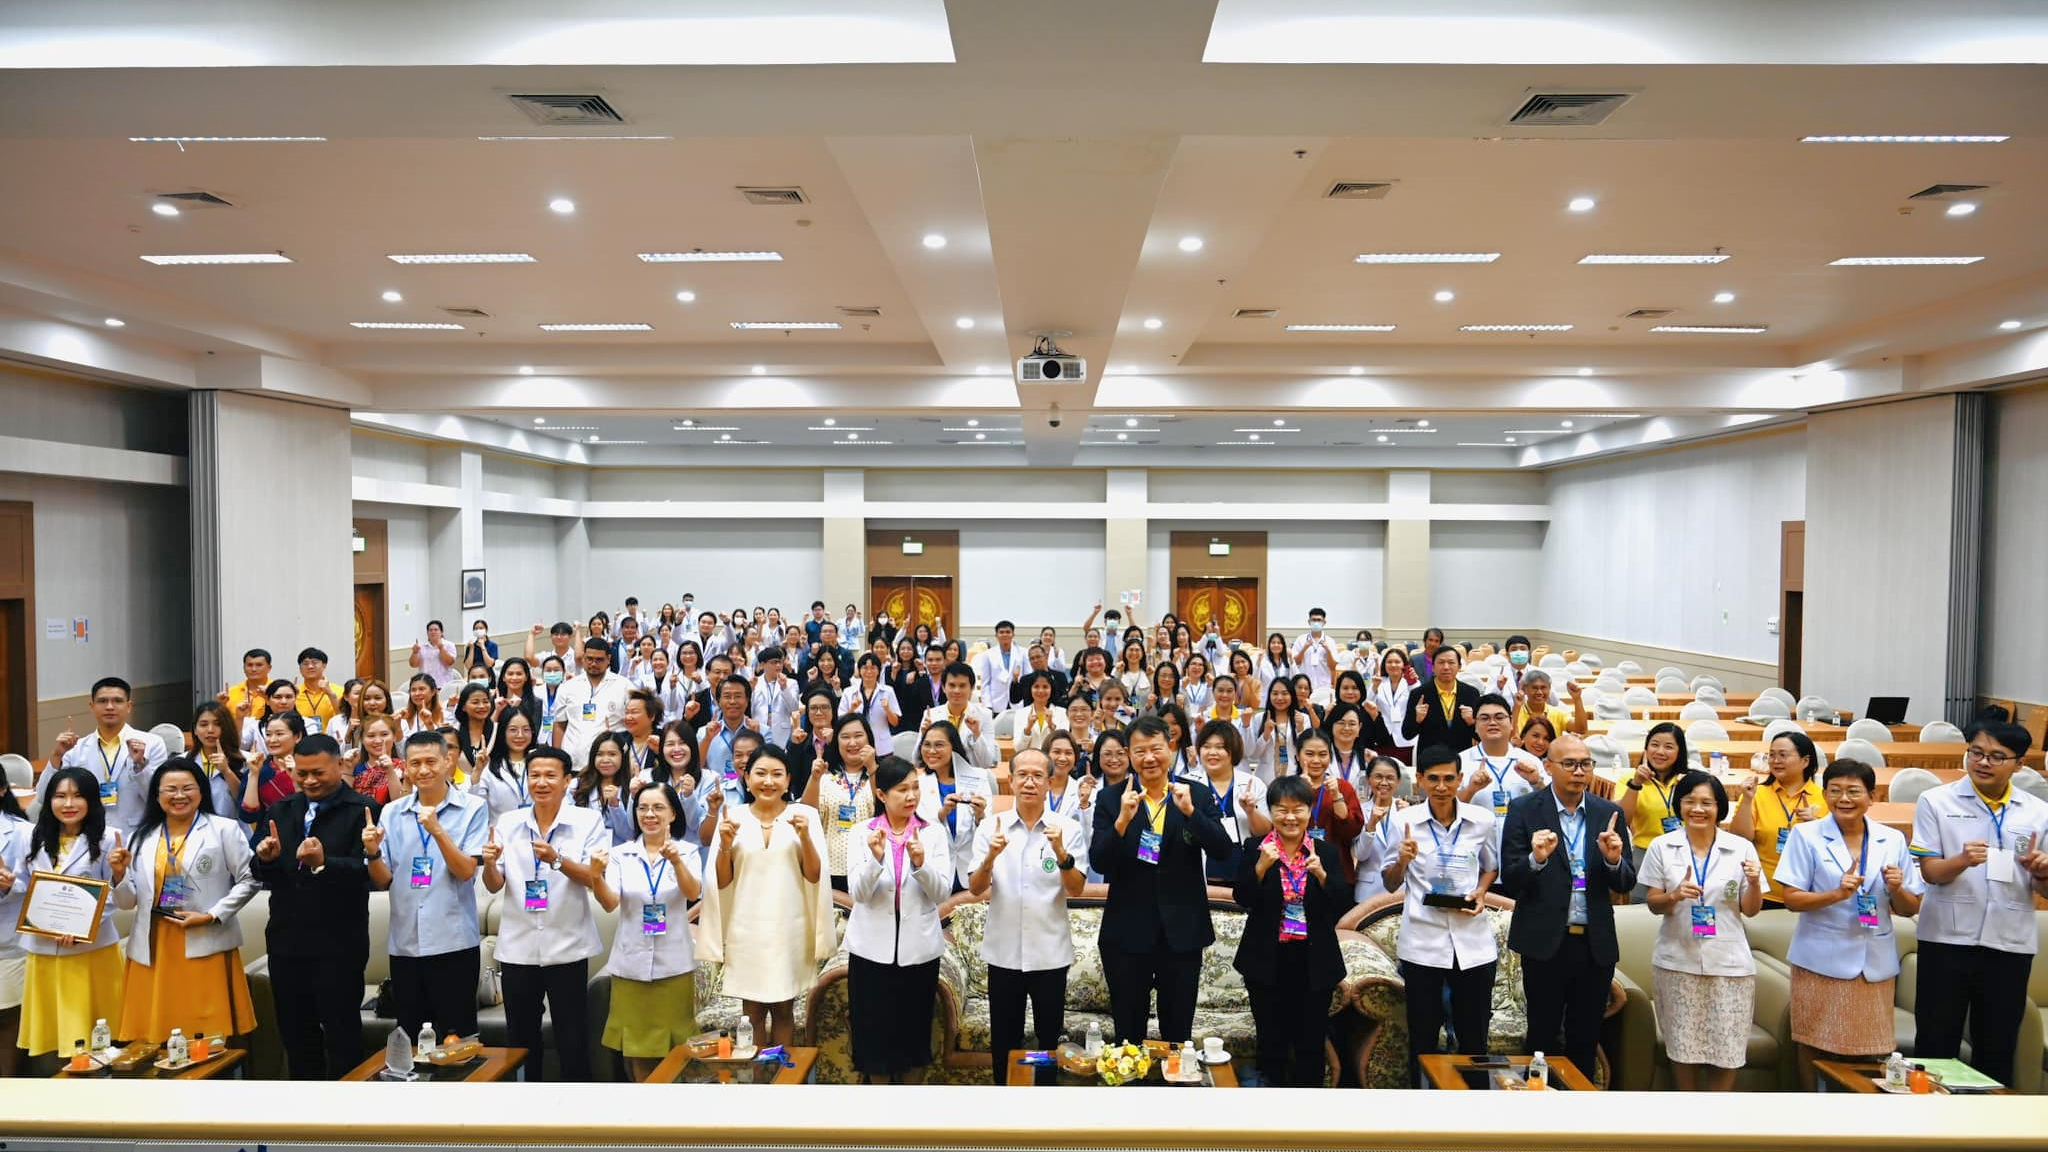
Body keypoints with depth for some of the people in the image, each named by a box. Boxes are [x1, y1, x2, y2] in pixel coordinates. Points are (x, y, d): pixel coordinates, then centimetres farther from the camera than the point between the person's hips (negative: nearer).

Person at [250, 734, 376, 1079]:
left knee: (342, 1035, 4)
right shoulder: (281, 811, 10)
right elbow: (263, 877, 10)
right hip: (286, 940, 6)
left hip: (338, 944, -6)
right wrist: (267, 858, -12)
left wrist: (323, 863, -35)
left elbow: (366, 871, -20)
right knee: (294, 1034, 18)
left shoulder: (362, 810, -11)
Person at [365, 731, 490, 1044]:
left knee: (457, 1038, 3)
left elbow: (466, 871, -11)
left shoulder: (472, 808, -4)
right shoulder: (391, 813, 7)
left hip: (454, 943, -4)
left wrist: (437, 830, -23)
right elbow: (382, 881, 8)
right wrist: (373, 853, -12)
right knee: (409, 1040, 13)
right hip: (404, 944, 4)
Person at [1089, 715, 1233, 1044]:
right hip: (1127, 932, -1)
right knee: (1128, 1030, 13)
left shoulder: (1198, 796, -1)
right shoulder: (1111, 800, -3)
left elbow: (1222, 850, -9)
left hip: (1182, 930, 1)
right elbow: (1098, 862, -10)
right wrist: (1122, 820, -26)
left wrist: (1190, 811, -23)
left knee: (1178, 1032, 15)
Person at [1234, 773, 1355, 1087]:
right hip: (1267, 961, -1)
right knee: (1272, 1042, 9)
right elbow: (1243, 900, -6)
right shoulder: (1254, 848, -1)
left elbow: (1343, 905, -3)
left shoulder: (1327, 852, 3)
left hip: (1313, 963, 1)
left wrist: (1321, 874, -18)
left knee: (1311, 1044, 8)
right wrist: (1261, 867, -20)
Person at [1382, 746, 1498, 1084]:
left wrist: (1481, 892, -4)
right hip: (1422, 942, -1)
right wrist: (1402, 860, -18)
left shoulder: (1482, 819, -1)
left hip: (1473, 941, 1)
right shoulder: (1404, 820, -5)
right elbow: (1391, 885, 3)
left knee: (1473, 1040, 10)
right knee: (1422, 1040, 8)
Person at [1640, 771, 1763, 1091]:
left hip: (1728, 962, 0)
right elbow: (1654, 904, 3)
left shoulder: (1742, 848, 1)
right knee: (1682, 1048, 7)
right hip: (1678, 961, 0)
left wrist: (1754, 883, -15)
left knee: (1726, 1051, 3)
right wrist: (1674, 896, -18)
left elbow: (1750, 910, 5)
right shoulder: (1662, 847, 0)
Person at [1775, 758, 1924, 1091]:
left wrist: (1896, 889, -11)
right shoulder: (1806, 835, -2)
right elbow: (1791, 898, -6)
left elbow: (1910, 909, 10)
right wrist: (1837, 894, -21)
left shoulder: (1892, 840, 7)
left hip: (1876, 964, 3)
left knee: (1870, 1056, 6)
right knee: (1815, 1051, 4)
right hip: (1822, 960, -2)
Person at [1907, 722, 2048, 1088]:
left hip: (2010, 943, 3)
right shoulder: (1936, 802, -2)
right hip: (1948, 939, -2)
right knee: (1936, 1044, 3)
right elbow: (1930, 872, -6)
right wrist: (1963, 860, -26)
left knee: (1997, 1050, 12)